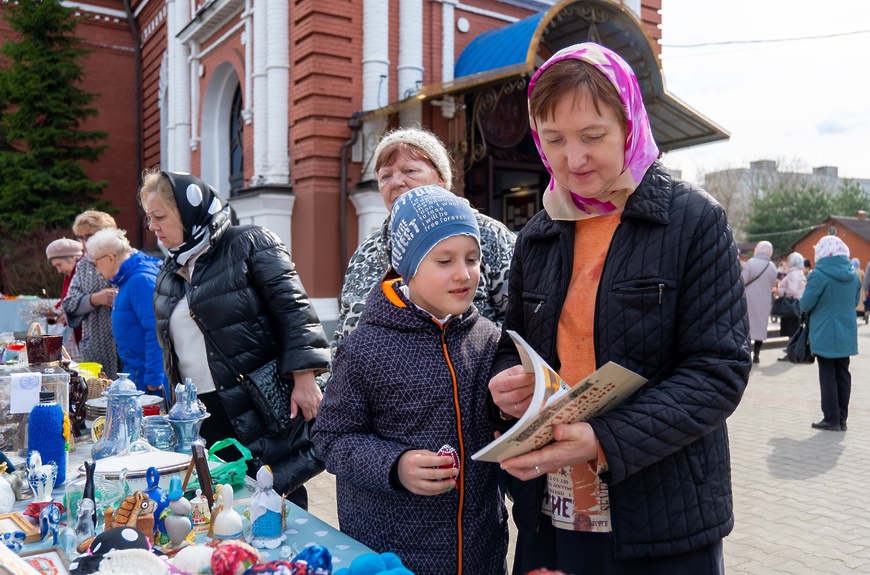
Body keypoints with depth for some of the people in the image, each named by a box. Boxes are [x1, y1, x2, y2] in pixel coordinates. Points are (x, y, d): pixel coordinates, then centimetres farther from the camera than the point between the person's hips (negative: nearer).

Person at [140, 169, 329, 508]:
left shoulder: (248, 244, -5)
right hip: (199, 418, 7)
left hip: (260, 413, -6)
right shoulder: (168, 273, 17)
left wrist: (304, 378, -19)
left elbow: (293, 309, -12)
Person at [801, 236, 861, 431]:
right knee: (843, 374, 11)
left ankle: (831, 419, 7)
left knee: (828, 376, 2)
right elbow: (855, 301, 15)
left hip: (825, 335, -6)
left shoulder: (819, 275, -16)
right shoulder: (853, 274, 5)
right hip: (846, 334, 6)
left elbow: (805, 304, -13)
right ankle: (842, 418, 17)